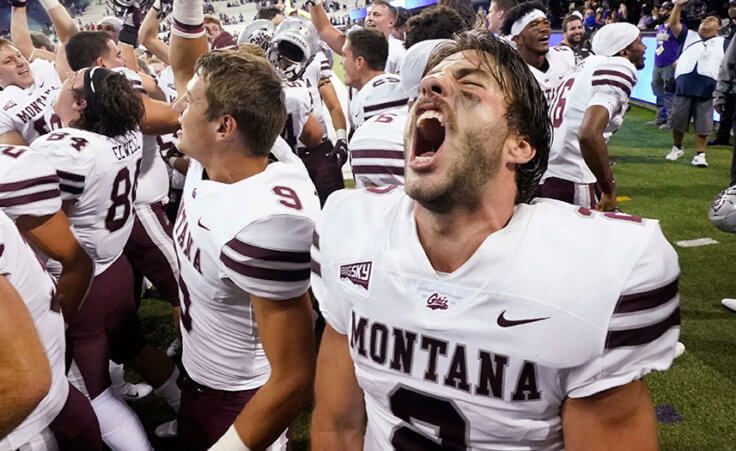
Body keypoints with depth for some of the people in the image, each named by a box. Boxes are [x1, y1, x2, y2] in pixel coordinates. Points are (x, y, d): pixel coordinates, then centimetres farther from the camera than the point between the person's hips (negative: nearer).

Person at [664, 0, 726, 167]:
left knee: (703, 125, -2)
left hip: (707, 89, -1)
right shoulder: (689, 36, 21)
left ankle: (700, 154, 7)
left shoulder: (723, 43, 19)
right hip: (684, 86, 1)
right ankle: (677, 148, 24)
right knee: (678, 121, 6)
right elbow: (673, 24, 11)